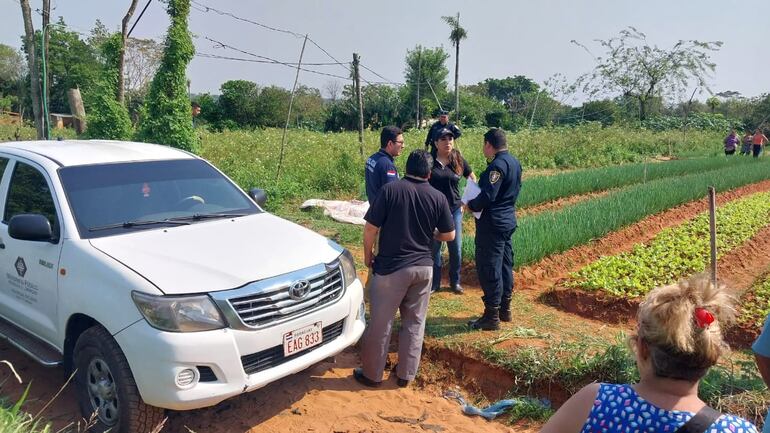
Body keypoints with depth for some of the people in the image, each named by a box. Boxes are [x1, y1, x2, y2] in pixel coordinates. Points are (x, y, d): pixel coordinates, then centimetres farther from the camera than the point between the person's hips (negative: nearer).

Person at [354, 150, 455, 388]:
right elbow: (449, 235, 6)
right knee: (414, 323, 15)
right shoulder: (438, 197, -1)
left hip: (391, 267, -3)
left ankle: (372, 374, 20)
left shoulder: (390, 189, -10)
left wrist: (367, 254, 5)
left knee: (380, 323, 8)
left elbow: (371, 228, -11)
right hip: (423, 267, 4)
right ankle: (406, 374, 24)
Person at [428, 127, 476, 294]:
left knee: (456, 248, 8)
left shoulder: (459, 160, -1)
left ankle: (455, 281, 27)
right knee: (434, 248, 7)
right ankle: (434, 283, 22)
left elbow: (473, 179, 12)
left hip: (454, 210, 2)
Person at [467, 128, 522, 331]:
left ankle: (491, 317, 4)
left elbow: (487, 196, -25)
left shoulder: (497, 165, -20)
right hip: (508, 221, 10)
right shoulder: (514, 162, 9)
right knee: (505, 265, 17)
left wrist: (471, 205, -7)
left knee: (489, 269, -3)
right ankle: (504, 309, 29)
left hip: (492, 224, -10)